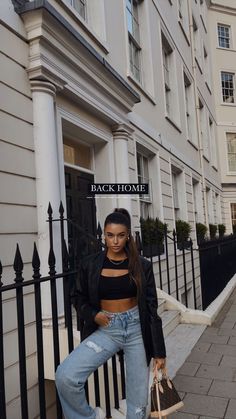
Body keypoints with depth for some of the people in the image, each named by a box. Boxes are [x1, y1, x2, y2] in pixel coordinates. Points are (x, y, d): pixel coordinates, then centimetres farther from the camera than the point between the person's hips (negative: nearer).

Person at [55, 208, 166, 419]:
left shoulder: (142, 266, -4)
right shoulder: (91, 264, -2)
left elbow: (151, 308, -1)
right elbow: (82, 300, 10)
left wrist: (159, 351, 0)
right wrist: (93, 315, -13)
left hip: (137, 329, 0)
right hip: (106, 330, 1)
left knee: (138, 399, 7)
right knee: (65, 376, -17)